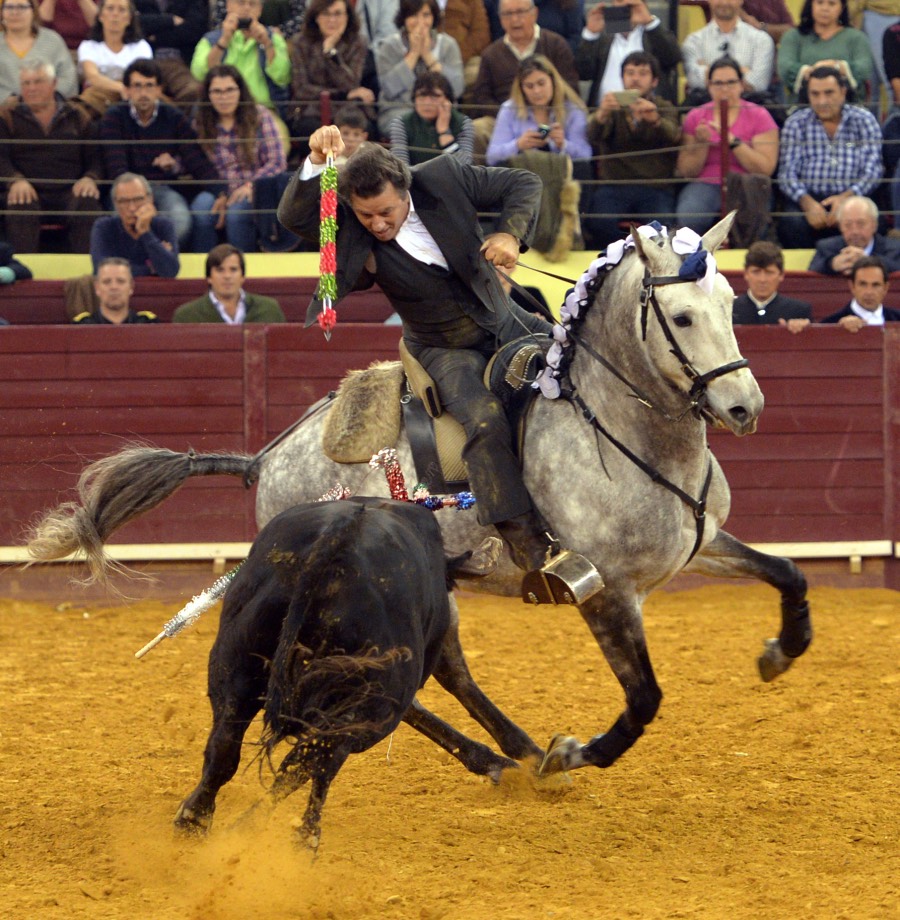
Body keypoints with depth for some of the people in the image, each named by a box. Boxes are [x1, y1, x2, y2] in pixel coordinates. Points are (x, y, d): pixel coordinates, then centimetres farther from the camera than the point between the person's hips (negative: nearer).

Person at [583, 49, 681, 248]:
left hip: (655, 187, -1)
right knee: (599, 223, -30)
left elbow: (673, 136, -12)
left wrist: (655, 119, -36)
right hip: (614, 185, 1)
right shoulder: (613, 106, 14)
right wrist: (601, 115, -33)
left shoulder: (665, 108, 13)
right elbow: (594, 136, -8)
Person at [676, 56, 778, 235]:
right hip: (705, 185, 1)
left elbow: (766, 168, -6)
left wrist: (733, 141, -14)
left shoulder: (758, 116, 6)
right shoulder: (695, 117, 13)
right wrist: (702, 143, -8)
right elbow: (686, 171, 8)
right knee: (690, 218, -33)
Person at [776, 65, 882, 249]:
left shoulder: (864, 121, 10)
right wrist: (807, 202, -19)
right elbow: (787, 172, 2)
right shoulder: (796, 123, 12)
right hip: (808, 198, 0)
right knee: (791, 224, -33)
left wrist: (845, 197, -19)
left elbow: (872, 171, 0)